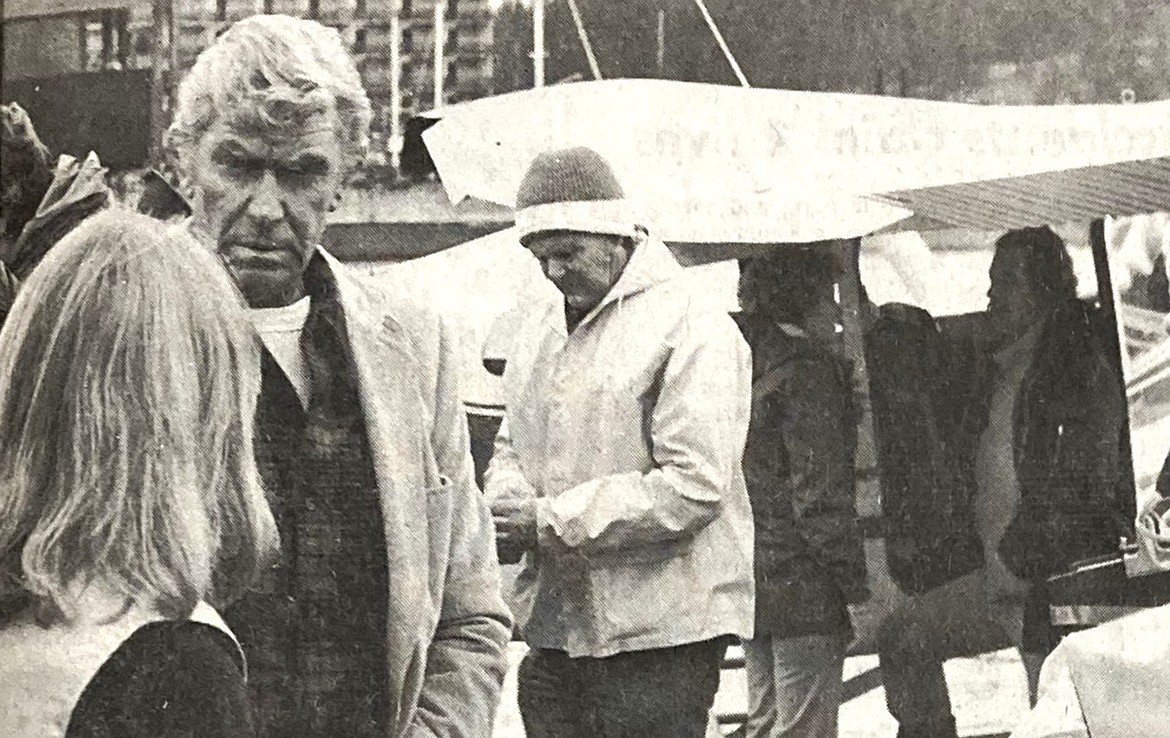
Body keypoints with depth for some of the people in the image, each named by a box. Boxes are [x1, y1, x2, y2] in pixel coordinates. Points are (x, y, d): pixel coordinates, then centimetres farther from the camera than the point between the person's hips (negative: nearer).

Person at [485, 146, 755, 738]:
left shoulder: (693, 333, -10)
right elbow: (510, 449, 22)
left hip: (658, 640, -7)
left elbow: (694, 485, -18)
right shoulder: (539, 334, 16)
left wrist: (551, 520, -17)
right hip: (555, 630, 7)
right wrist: (508, 501, -4)